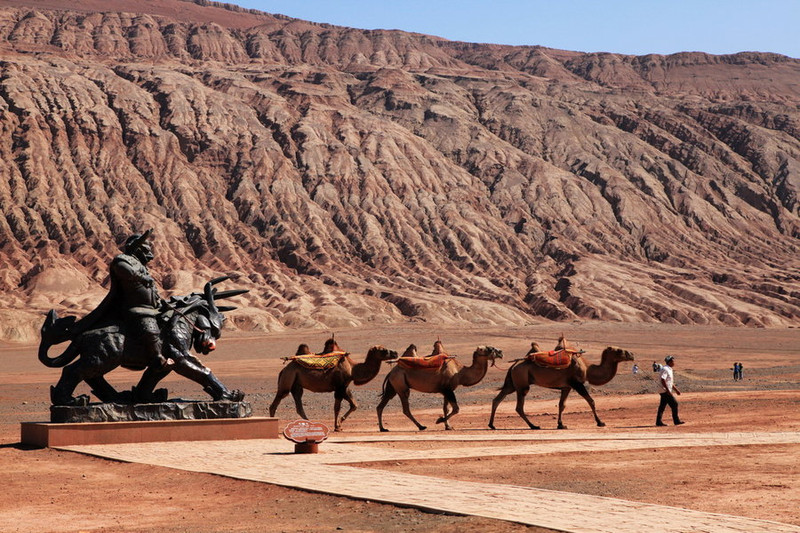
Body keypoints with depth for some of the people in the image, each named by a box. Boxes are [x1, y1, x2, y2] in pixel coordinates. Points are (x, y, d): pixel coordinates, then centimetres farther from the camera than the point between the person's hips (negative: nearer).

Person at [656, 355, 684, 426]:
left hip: (667, 391, 10)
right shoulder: (665, 369, -14)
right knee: (674, 404, -7)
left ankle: (658, 421, 11)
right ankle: (676, 421, -2)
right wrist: (668, 390, -26)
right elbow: (663, 380, -23)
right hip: (665, 391, -10)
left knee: (662, 406, 9)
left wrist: (676, 390, 22)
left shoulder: (669, 369, 17)